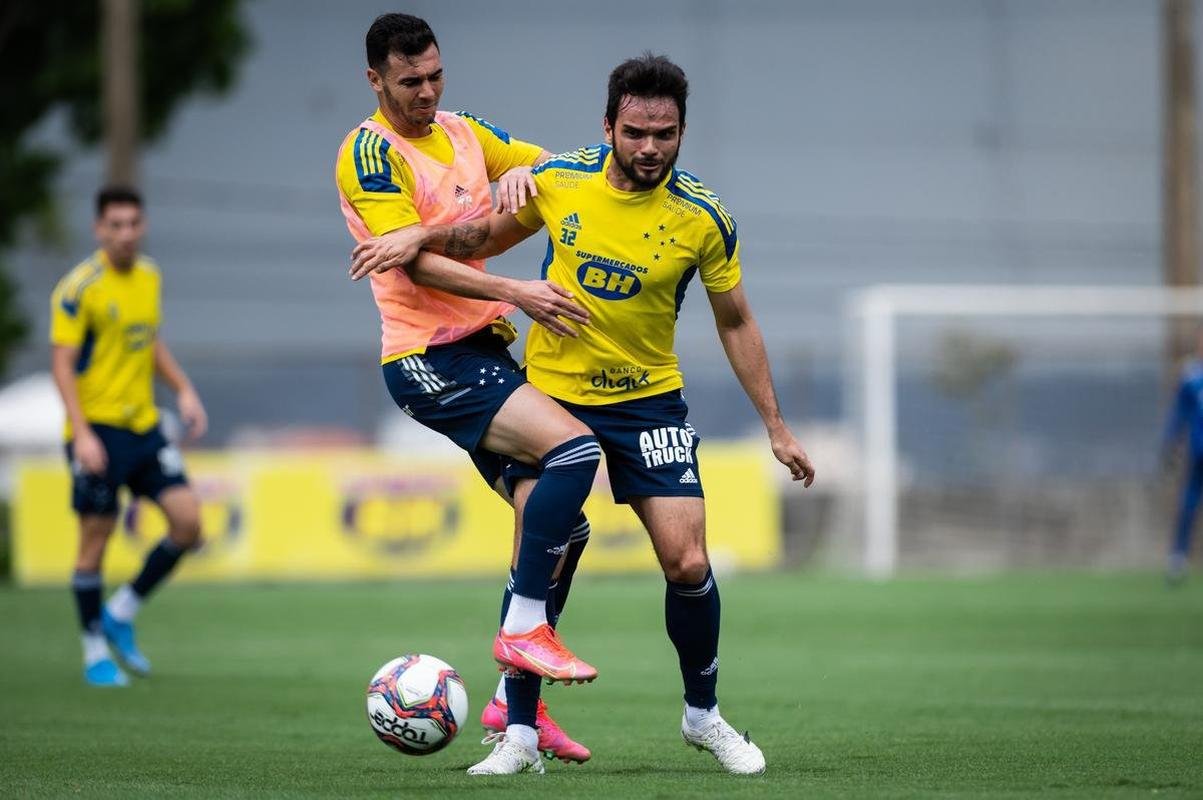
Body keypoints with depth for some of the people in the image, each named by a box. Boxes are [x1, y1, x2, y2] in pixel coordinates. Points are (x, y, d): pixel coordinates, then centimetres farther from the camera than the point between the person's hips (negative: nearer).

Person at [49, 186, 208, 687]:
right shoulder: (79, 288, -12)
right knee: (95, 540, -1)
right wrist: (81, 433, -22)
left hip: (144, 425, 6)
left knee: (187, 521, -4)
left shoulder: (149, 276, 9)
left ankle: (122, 614, 14)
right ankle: (95, 653, 12)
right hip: (97, 429, -6)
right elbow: (62, 363, -14)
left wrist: (183, 390, 11)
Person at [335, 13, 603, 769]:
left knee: (562, 527, 6)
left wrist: (520, 171, -5)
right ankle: (524, 627, -17)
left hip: (484, 351, 9)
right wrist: (513, 293, -26)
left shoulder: (462, 131, 14)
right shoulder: (371, 152, -10)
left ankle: (516, 707, 14)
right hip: (430, 359, -9)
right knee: (575, 449, -26)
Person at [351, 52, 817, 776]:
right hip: (551, 393, 1)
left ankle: (703, 714, 14)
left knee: (688, 564, -9)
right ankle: (520, 735, 5)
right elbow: (491, 235, 11)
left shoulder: (704, 218, -11)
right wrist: (423, 238, -6)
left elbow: (736, 321, 1)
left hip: (650, 402, 0)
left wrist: (776, 428, 2)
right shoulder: (559, 180, -9)